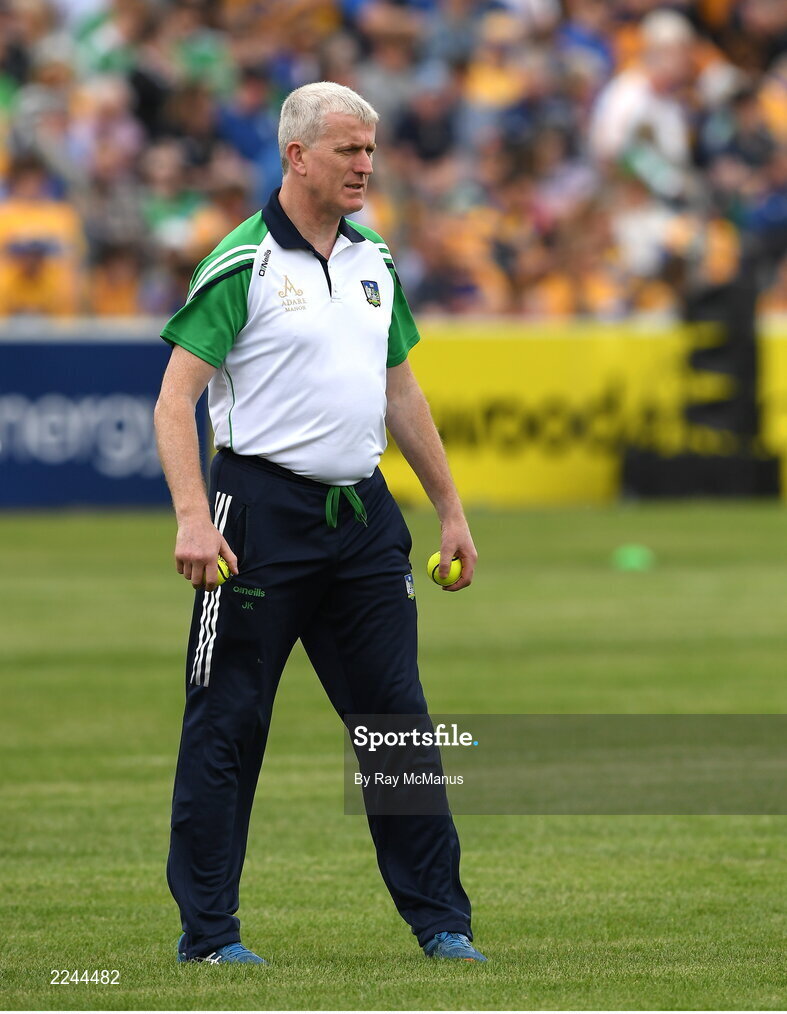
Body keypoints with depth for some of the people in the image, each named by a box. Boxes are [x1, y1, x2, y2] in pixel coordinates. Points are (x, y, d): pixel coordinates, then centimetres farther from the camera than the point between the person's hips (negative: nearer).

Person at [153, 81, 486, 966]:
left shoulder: (373, 262, 12)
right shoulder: (242, 265, -8)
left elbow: (402, 393, 22)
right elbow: (175, 401, -11)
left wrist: (450, 510, 21)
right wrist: (193, 517, -22)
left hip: (361, 514, 6)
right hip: (262, 510, -6)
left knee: (397, 717, 6)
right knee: (226, 726, -1)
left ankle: (441, 922, 11)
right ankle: (207, 932, 6)